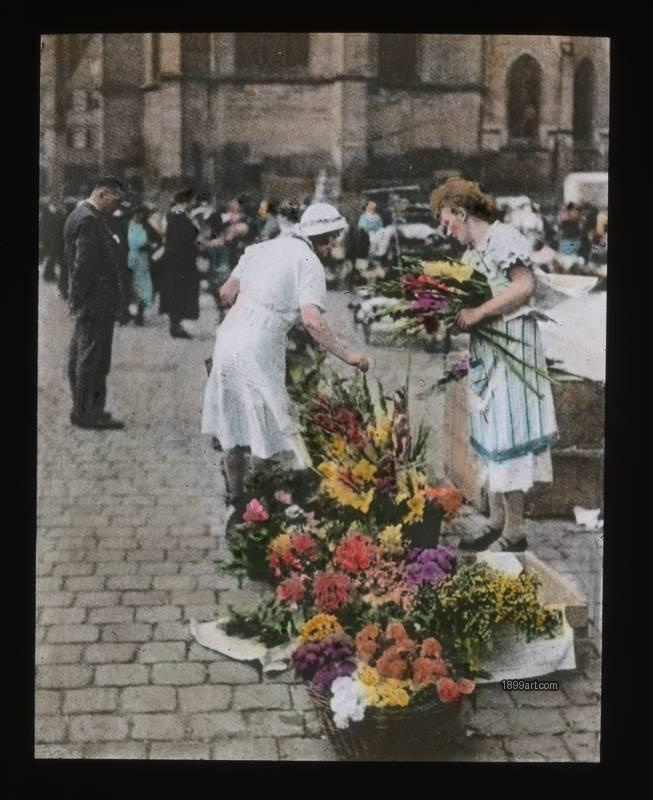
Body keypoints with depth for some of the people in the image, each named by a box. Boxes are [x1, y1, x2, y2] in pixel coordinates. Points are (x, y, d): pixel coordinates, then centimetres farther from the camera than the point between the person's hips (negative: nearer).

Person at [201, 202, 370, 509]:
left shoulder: (264, 247, 15)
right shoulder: (309, 261, -6)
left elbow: (226, 294, 19)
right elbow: (312, 321, -18)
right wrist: (347, 355, -13)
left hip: (228, 337, 8)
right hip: (259, 349, -8)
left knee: (234, 424, 18)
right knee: (267, 430, 3)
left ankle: (236, 495, 30)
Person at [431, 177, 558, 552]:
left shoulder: (503, 237, -9)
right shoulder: (472, 252, 17)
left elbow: (525, 285, -20)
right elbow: (470, 296, 15)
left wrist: (478, 312, -20)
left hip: (510, 349, -9)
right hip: (485, 352, 9)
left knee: (505, 436, -6)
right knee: (491, 438, 11)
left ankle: (515, 533, 1)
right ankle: (497, 523, 18)